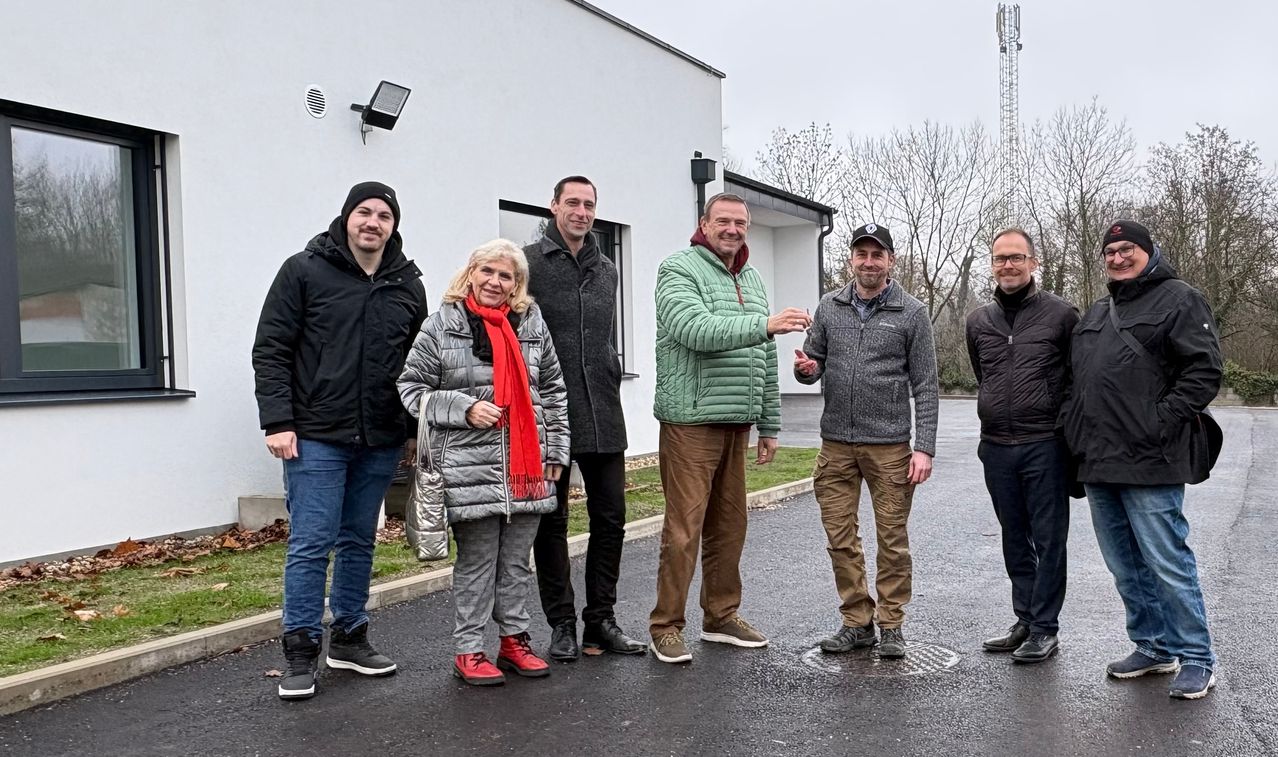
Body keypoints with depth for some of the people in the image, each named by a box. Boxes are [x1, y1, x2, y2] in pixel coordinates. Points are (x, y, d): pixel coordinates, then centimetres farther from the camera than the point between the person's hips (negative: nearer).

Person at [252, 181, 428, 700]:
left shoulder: (408, 284, 10)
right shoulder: (304, 271, -2)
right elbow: (270, 350, -5)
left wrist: (416, 429, 11)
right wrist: (277, 421, -12)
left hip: (381, 442, 4)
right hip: (316, 437, -4)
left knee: (359, 541, 13)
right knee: (312, 545, -3)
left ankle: (349, 639, 25)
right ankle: (301, 654, 8)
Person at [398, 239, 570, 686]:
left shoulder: (532, 324, 11)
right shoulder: (442, 326, -1)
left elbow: (553, 389, 16)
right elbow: (411, 388, 0)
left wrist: (556, 449, 12)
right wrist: (464, 408, -13)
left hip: (527, 465, 4)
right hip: (470, 466, -4)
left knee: (517, 561, 13)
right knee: (476, 562, 3)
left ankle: (515, 639, 26)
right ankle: (469, 650, 16)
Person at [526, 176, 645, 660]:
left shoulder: (606, 270, 16)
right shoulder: (529, 262, -2)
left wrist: (612, 390, 15)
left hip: (603, 415, 5)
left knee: (610, 518, 7)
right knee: (552, 521, 5)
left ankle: (601, 619, 18)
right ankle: (562, 624, 15)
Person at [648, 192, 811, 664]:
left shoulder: (752, 280, 19)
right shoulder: (679, 270, -4)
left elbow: (764, 360, 20)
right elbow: (696, 329, -23)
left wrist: (768, 425, 18)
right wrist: (764, 324, -29)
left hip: (736, 424, 7)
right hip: (691, 422, -7)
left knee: (728, 526, 13)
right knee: (684, 528, -6)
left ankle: (721, 617, 25)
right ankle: (666, 627, 4)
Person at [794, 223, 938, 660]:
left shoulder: (911, 313, 0)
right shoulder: (829, 308, 9)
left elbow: (925, 386, -2)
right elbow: (815, 361, 15)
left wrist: (924, 447, -9)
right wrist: (806, 369, -11)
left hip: (890, 445, -3)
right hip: (836, 443, 3)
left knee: (892, 539, 4)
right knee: (840, 538, 6)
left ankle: (891, 625, 17)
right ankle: (857, 621, 19)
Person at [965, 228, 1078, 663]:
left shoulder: (1061, 314, -4)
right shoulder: (978, 321, 9)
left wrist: (1056, 415, 2)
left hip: (1044, 446, -5)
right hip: (996, 447, 5)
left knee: (1048, 540, 1)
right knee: (1015, 540, 13)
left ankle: (1045, 629, 10)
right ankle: (1025, 621, 23)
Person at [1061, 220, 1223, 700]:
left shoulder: (1178, 300, -3)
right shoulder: (1096, 314, 20)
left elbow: (1204, 372, -11)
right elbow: (1076, 381, 25)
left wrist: (1160, 424, -17)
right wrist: (1075, 432, 12)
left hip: (1149, 463, -8)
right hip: (1098, 463, 8)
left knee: (1167, 562, -5)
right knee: (1125, 566, 13)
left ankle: (1196, 658, 8)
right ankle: (1153, 647, 26)